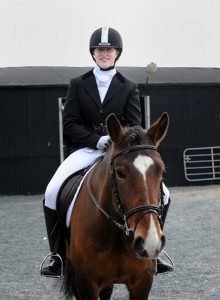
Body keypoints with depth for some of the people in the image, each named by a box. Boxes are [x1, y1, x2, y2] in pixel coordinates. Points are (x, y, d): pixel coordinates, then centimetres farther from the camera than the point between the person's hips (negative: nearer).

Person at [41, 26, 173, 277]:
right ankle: (60, 255, -9)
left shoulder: (129, 88, 10)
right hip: (85, 150, 0)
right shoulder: (78, 85, 8)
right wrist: (98, 140, -17)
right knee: (52, 192, -25)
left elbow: (134, 126, 1)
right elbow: (70, 124, 0)